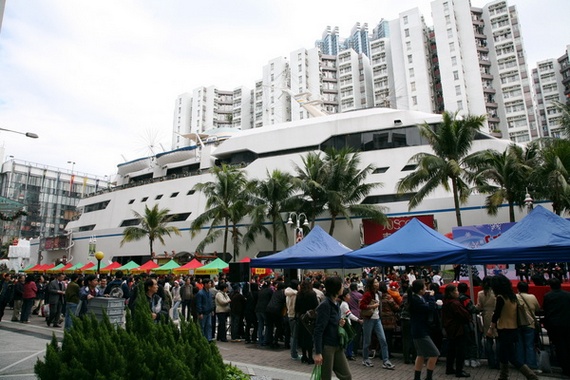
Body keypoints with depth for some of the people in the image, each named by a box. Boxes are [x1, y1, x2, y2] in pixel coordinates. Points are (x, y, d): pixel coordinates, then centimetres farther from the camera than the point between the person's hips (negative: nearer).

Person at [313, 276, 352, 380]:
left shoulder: (336, 304, 9)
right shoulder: (325, 305, -18)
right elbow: (318, 330, -21)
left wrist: (340, 323, -2)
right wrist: (317, 352, -23)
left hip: (337, 346, 8)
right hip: (326, 346, -8)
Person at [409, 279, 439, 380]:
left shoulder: (417, 298, 7)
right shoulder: (416, 300, -24)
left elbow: (427, 307, 12)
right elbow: (431, 308, -26)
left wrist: (428, 296, 2)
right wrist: (431, 296, -13)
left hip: (419, 331, 11)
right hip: (420, 332, -11)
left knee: (421, 355, 18)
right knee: (434, 354, -5)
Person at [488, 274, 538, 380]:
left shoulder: (501, 297, -16)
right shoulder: (512, 296, 7)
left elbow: (496, 314, -14)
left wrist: (491, 328, -5)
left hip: (505, 331, -9)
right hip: (513, 330, 9)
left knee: (512, 359, -1)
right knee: (503, 356, 18)